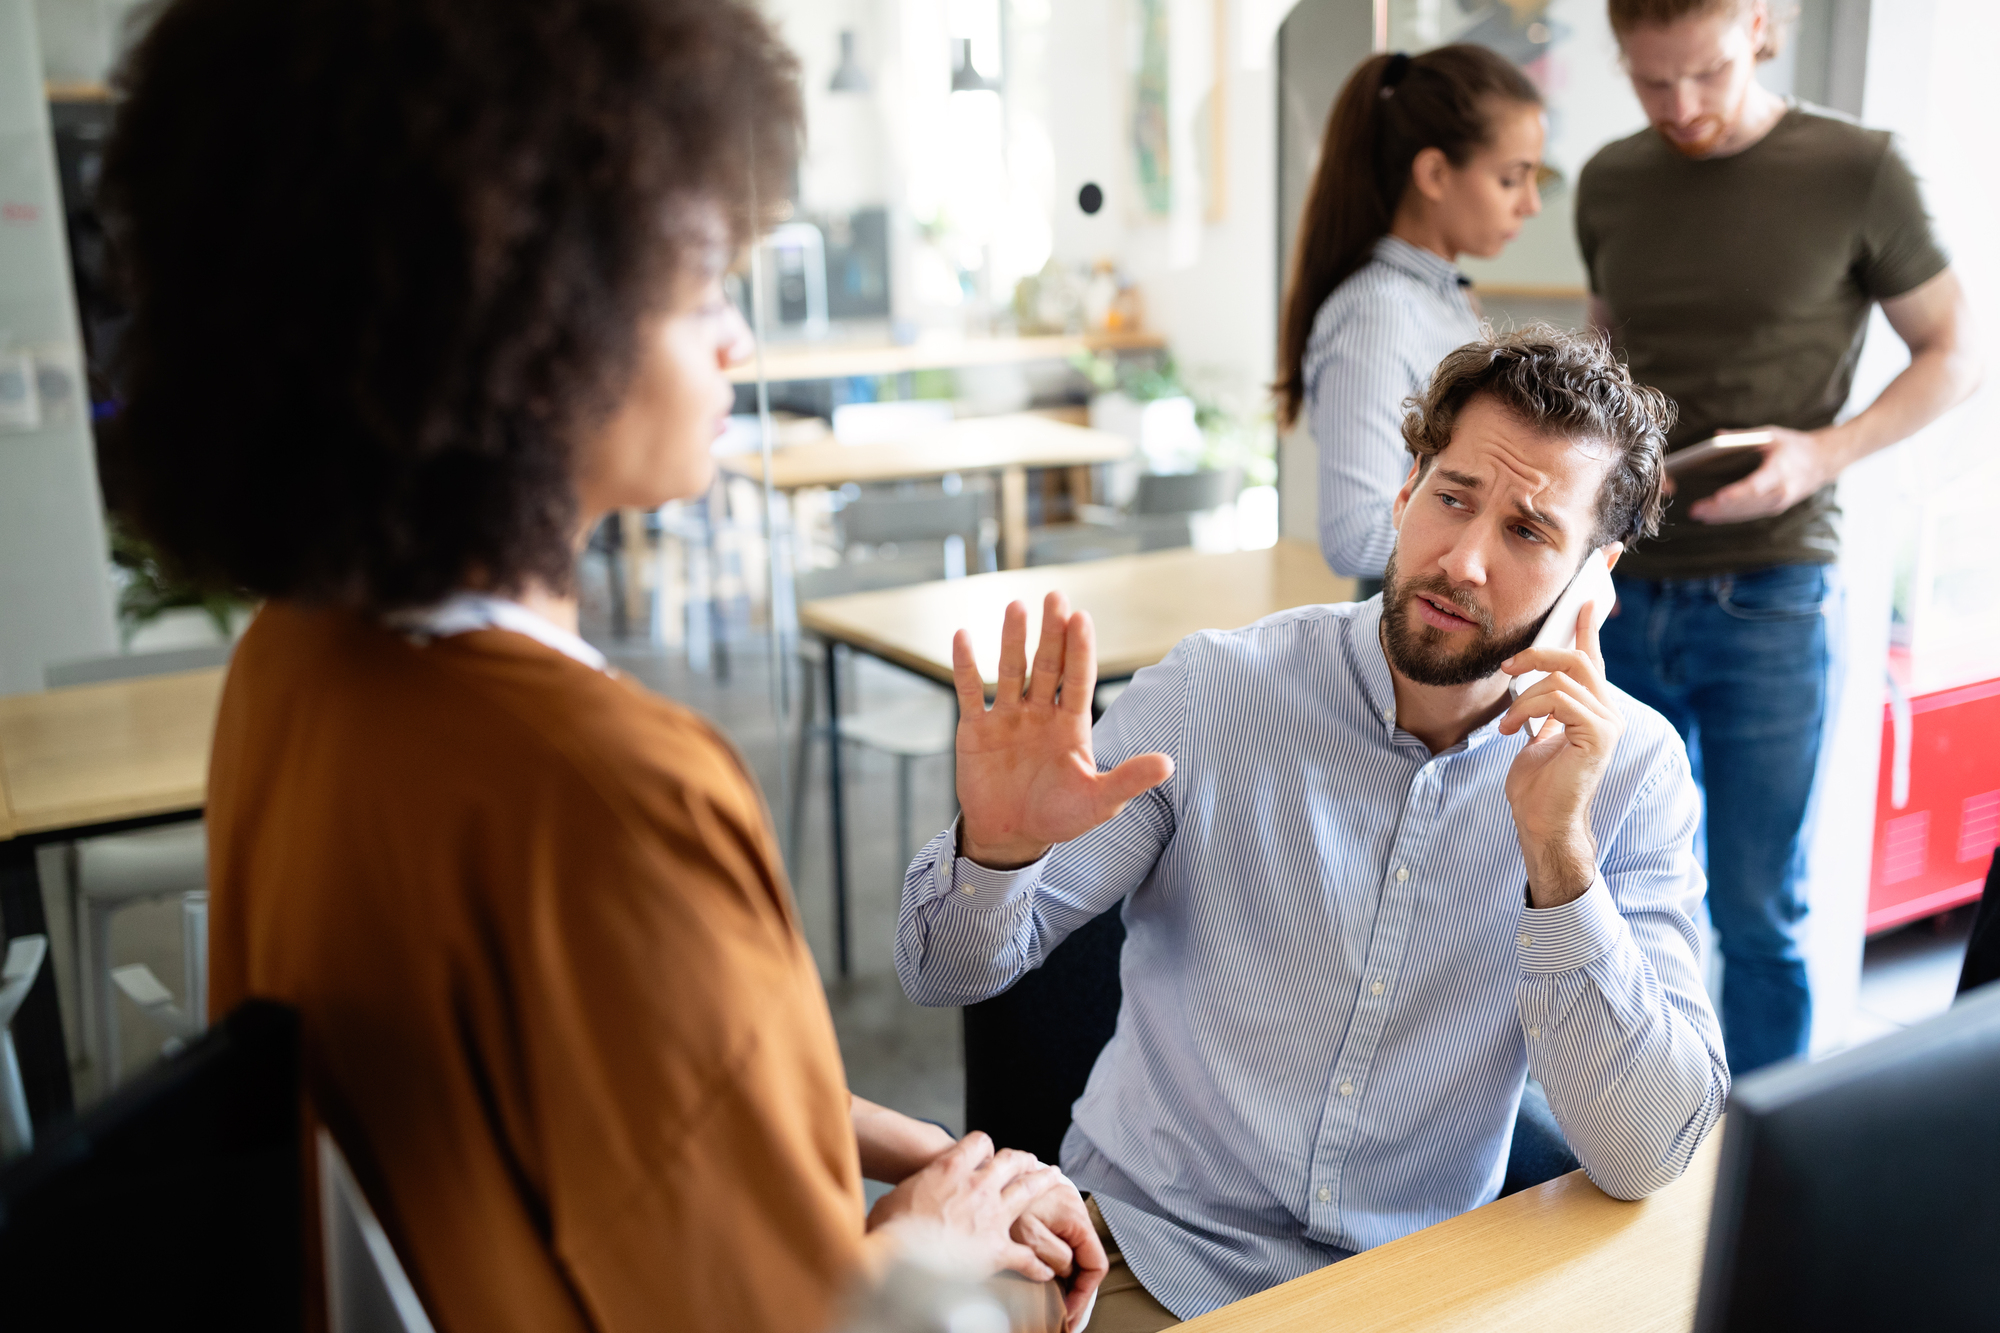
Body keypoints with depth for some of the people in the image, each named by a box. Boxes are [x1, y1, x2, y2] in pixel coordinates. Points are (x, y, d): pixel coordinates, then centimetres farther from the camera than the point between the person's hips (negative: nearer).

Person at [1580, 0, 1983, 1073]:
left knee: (1758, 915, 4)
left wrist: (1824, 453, -16)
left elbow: (1954, 355, 1)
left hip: (1768, 600, -4)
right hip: (1625, 594, 4)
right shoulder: (1609, 183, 7)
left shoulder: (1856, 170, -5)